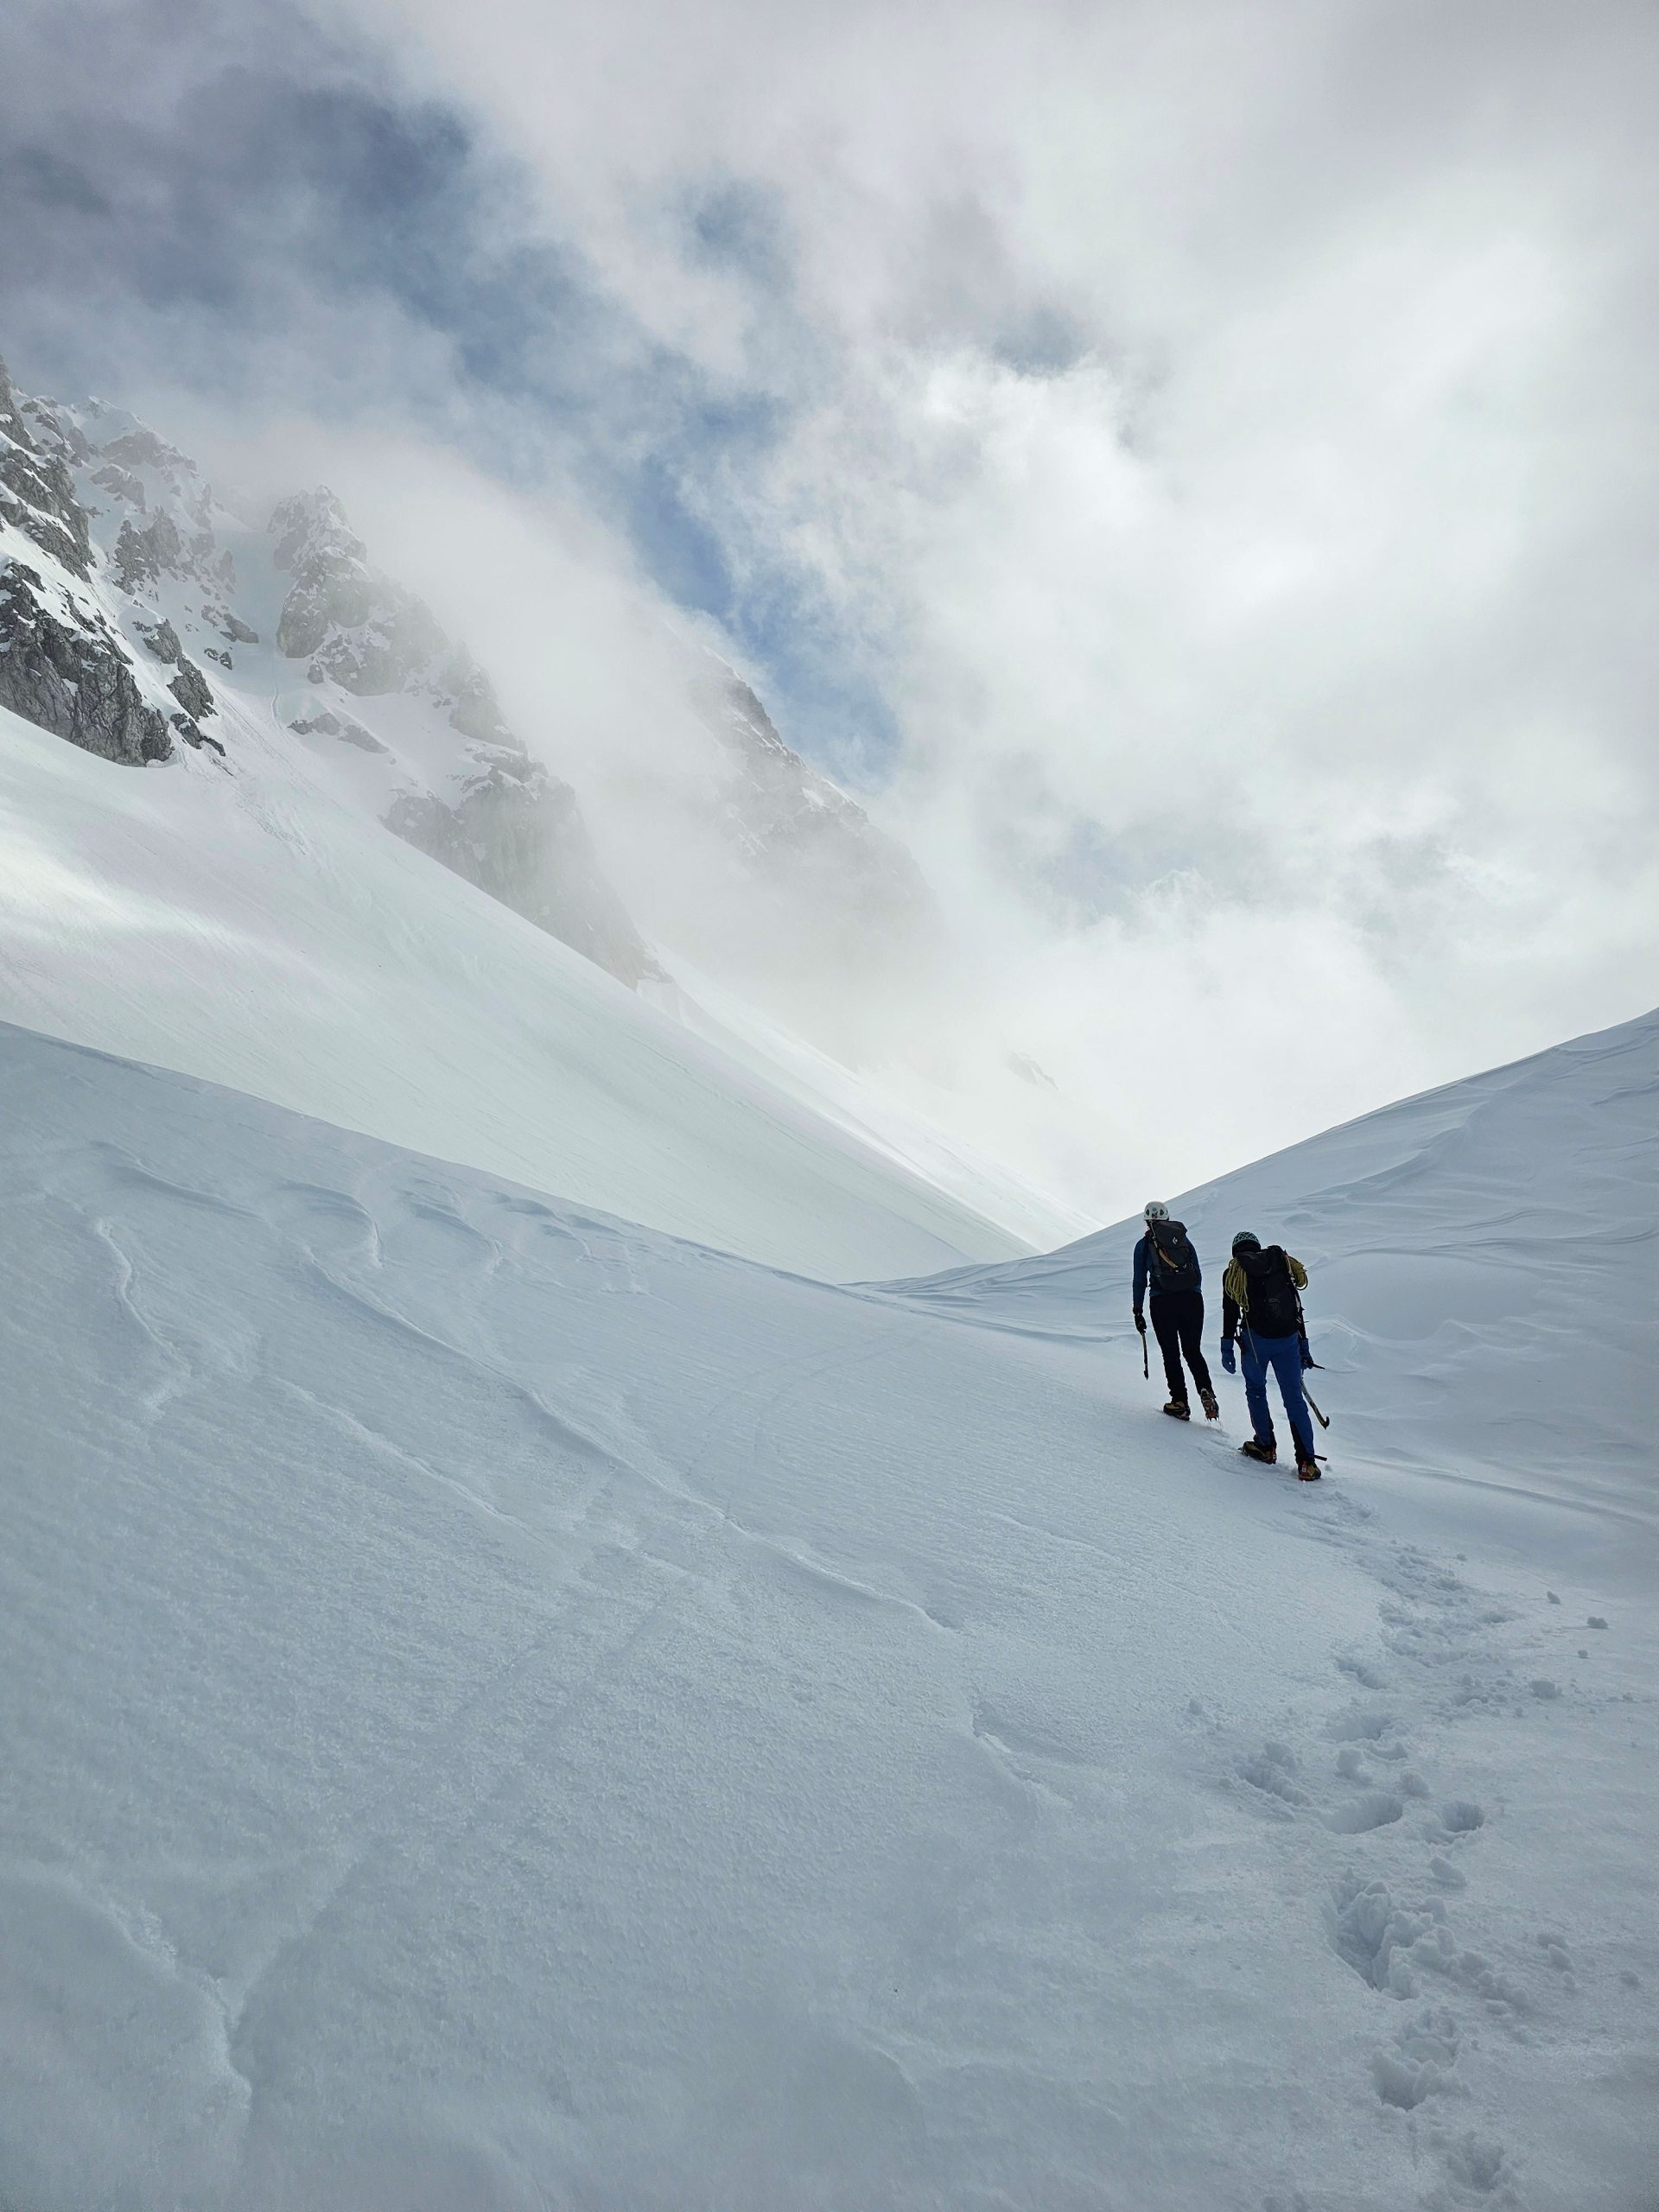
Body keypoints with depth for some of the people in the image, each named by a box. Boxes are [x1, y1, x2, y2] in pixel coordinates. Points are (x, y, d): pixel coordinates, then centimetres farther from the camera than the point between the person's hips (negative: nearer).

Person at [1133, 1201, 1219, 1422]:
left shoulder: (1144, 1245, 7)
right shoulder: (1183, 1239, 13)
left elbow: (1140, 1281, 6)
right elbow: (1198, 1274, 14)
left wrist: (1138, 1311, 12)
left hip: (1162, 1302, -2)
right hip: (1192, 1299, 2)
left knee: (1171, 1354, 9)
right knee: (1193, 1351, 13)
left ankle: (1180, 1403, 5)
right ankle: (1205, 1392, -9)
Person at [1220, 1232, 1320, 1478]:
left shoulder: (1234, 1272, 8)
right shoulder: (1282, 1264, 15)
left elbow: (1230, 1313, 2)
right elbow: (1297, 1308, 14)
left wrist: (1226, 1347, 6)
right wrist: (1303, 1345, 18)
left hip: (1256, 1339, -2)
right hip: (1288, 1339, 2)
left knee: (1255, 1390, 21)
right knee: (1294, 1399, 6)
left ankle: (1266, 1446, 24)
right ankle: (1307, 1462, 3)